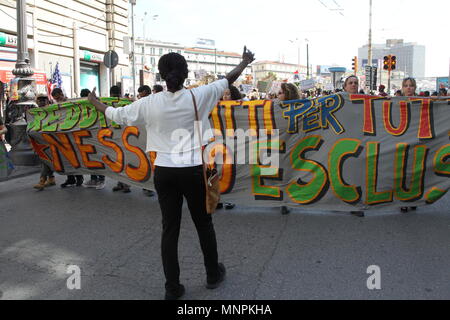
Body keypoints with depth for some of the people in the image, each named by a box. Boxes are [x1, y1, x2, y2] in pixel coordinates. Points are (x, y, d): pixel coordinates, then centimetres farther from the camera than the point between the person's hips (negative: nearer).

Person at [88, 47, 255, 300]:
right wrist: (245, 62, 24)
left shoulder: (150, 103, -3)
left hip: (164, 171, 2)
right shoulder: (197, 96, -6)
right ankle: (213, 275, 33)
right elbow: (228, 80, 7)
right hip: (192, 170, -1)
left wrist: (95, 103, 28)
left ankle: (173, 288, 15)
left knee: (170, 229, 8)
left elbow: (117, 115, 9)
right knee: (204, 224, 16)